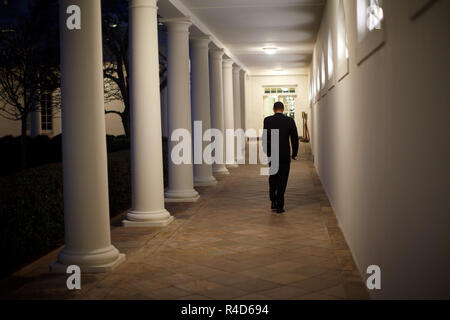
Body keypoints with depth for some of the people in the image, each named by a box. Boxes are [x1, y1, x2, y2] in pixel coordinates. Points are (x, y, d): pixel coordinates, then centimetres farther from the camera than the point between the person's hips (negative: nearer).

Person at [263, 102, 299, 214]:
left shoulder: (267, 120, -5)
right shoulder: (290, 120, -5)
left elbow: (265, 138, -7)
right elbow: (295, 138, -3)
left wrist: (267, 152, 5)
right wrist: (294, 154, 8)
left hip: (272, 155, 1)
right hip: (285, 155, -1)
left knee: (273, 178, 20)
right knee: (282, 181, 6)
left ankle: (273, 202, 16)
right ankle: (279, 206, 6)